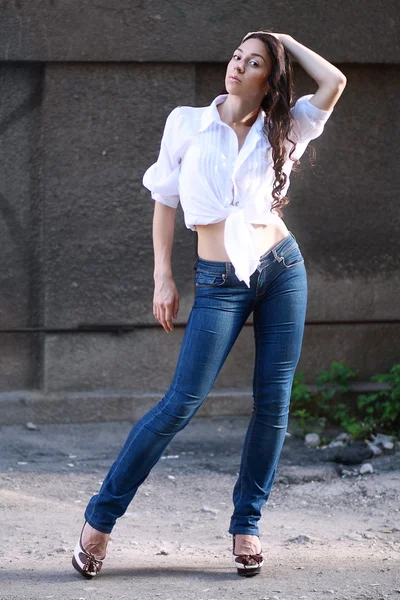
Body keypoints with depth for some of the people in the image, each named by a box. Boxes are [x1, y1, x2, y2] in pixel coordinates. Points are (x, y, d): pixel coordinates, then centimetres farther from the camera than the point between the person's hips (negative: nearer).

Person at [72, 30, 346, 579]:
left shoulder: (281, 132, 5)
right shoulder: (188, 123, 2)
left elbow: (334, 81, -7)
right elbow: (165, 198, 7)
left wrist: (287, 41, 4)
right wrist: (163, 276, 2)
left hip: (283, 268, 3)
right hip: (220, 282, -2)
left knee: (273, 405, 1)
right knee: (181, 404, -8)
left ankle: (247, 523, 15)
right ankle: (101, 518, 0)